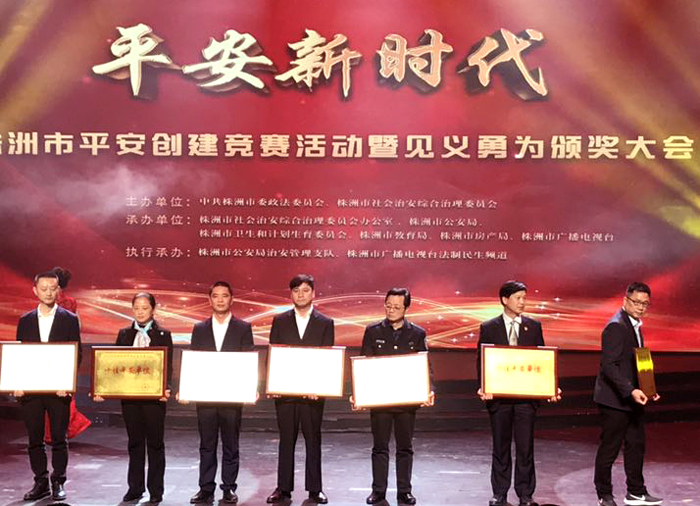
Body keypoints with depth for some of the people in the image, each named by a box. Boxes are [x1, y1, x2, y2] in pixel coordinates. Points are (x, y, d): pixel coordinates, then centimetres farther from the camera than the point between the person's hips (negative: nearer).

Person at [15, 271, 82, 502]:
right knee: (35, 439, 7)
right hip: (30, 388, 3)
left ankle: (58, 483, 11)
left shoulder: (69, 319, 2)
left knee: (59, 438, 2)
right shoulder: (25, 321, 10)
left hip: (58, 389, -2)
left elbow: (77, 354, 0)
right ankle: (41, 482, 16)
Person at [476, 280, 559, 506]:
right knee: (500, 447, 8)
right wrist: (483, 388, -13)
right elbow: (481, 361, 2)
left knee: (526, 447, 3)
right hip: (498, 396, -1)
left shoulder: (534, 326, 7)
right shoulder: (489, 328, 2)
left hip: (527, 396, 1)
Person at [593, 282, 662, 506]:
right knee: (609, 448, 2)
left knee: (636, 446, 15)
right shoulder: (616, 326, -17)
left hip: (633, 398, 10)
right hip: (615, 400, -10)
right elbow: (608, 365, -23)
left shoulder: (635, 326, 13)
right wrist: (630, 391, -29)